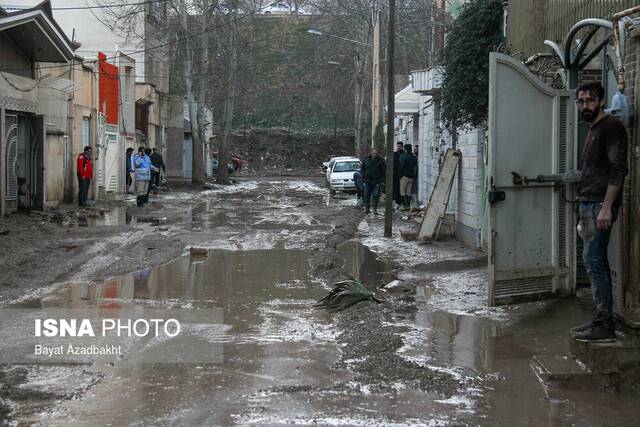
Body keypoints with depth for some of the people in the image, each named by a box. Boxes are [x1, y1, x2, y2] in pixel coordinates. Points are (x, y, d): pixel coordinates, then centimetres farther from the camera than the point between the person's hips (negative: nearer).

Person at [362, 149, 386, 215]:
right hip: (367, 181, 3)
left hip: (376, 181, -2)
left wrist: (381, 179, -3)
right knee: (367, 195, 7)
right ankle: (366, 208, 16)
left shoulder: (380, 161, -2)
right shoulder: (366, 160, 5)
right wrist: (363, 177, 7)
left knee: (375, 196, -5)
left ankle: (375, 209, 0)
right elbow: (363, 169, 16)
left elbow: (383, 170, 3)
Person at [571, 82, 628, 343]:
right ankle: (601, 321, 15)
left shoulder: (611, 127, -9)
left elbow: (618, 170, -18)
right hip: (588, 204, 10)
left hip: (600, 205, -10)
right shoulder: (593, 130, 21)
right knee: (596, 262, 10)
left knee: (594, 261, -12)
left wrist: (606, 208, -23)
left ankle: (604, 326, -10)